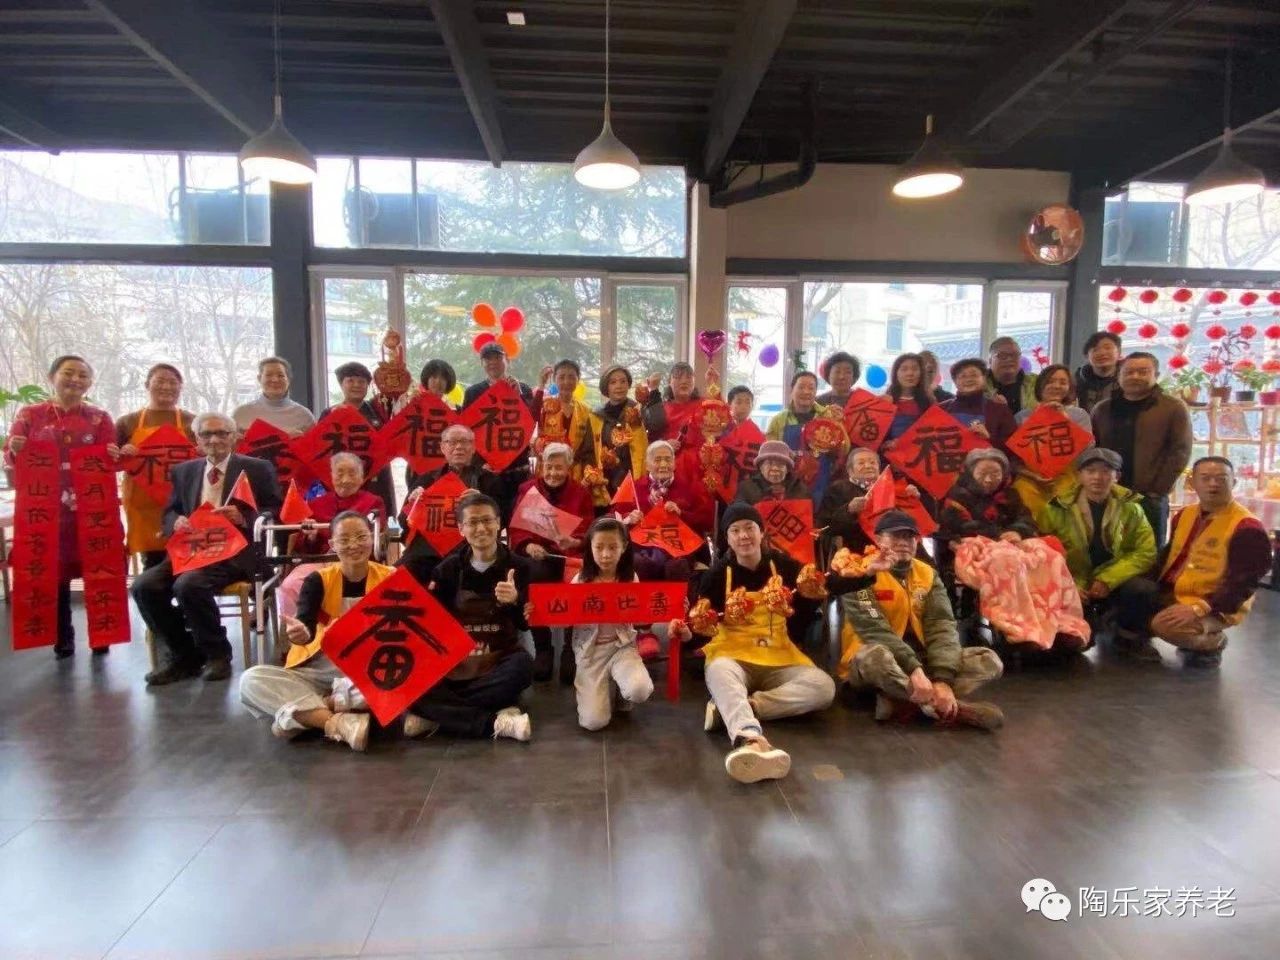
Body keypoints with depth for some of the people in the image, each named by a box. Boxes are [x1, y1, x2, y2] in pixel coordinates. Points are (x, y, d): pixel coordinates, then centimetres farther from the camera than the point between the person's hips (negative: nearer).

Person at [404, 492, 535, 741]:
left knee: (522, 666, -36)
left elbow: (526, 623, -8)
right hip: (454, 664, 2)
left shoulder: (518, 566, -2)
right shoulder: (449, 568, 4)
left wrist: (515, 601, -29)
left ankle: (439, 714, -21)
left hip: (499, 662, -1)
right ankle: (497, 722, -27)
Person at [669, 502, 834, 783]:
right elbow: (700, 626, 1)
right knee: (718, 672, -38)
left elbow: (802, 623, 10)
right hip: (732, 655, -2)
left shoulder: (786, 566, 4)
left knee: (823, 687, -26)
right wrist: (687, 632, -20)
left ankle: (730, 709, -31)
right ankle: (748, 738, -66)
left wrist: (811, 597, -8)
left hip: (779, 658, 2)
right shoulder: (717, 574, 0)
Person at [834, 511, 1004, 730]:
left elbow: (942, 626, -7)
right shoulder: (860, 573, -11)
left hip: (919, 660, 6)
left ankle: (904, 703, -26)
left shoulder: (928, 575, 5)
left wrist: (943, 678, -23)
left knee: (989, 660, -11)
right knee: (876, 656, -40)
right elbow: (873, 629, -22)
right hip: (871, 662, -5)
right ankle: (957, 709, -26)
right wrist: (913, 668, -34)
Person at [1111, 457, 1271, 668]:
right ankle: (1139, 635, 7)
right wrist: (1145, 586, 0)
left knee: (1167, 625, -34)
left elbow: (1243, 584, -20)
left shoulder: (1247, 528, -15)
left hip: (1215, 608, -6)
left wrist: (1198, 608, -29)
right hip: (1172, 595, 6)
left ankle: (1211, 643, -1)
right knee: (1127, 588, -19)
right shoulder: (1185, 514, 8)